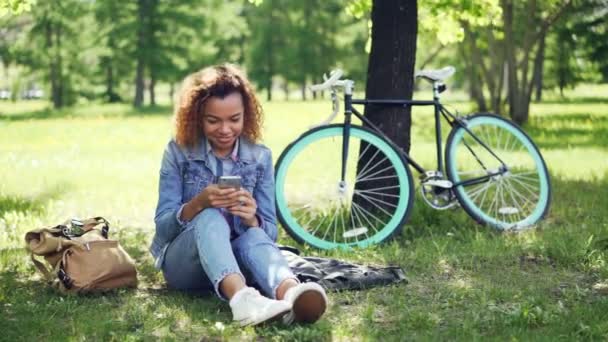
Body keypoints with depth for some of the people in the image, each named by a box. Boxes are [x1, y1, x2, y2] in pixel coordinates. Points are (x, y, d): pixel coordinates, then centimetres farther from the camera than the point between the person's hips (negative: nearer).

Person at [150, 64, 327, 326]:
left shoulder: (259, 157, 4)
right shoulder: (178, 152, -1)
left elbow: (270, 233, 1)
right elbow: (162, 226, -5)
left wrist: (252, 219, -23)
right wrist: (198, 203, -25)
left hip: (236, 261, 2)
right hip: (184, 262, -1)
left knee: (255, 237, -34)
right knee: (210, 218, -34)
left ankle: (291, 294, -68)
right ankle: (240, 298, -65)